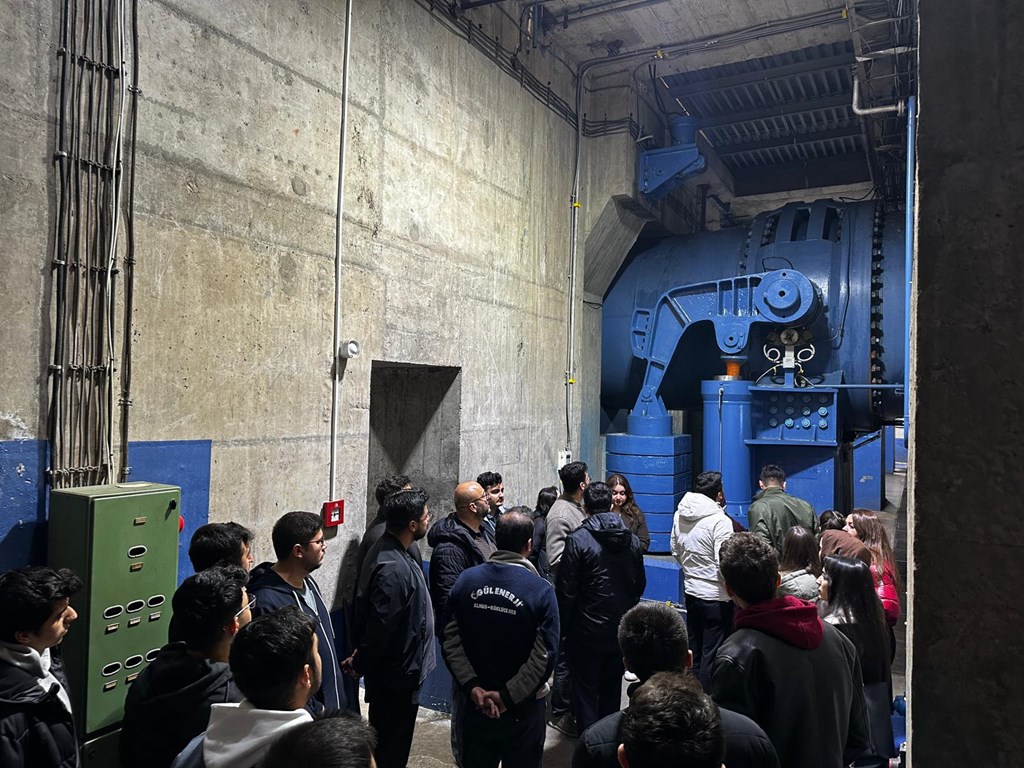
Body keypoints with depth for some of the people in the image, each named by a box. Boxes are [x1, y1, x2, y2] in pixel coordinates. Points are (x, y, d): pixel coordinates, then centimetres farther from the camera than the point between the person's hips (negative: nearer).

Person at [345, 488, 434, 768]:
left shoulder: (388, 549, 1)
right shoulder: (394, 569, -31)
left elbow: (367, 611, 11)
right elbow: (379, 628, -26)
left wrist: (360, 658, 16)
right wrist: (360, 666, -9)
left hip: (394, 670, 9)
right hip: (397, 674, -9)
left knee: (386, 742, 25)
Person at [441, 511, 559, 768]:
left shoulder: (466, 580, -5)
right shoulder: (541, 590, -15)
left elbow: (450, 640, -8)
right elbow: (545, 655, -19)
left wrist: (472, 686, -11)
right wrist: (509, 695, -16)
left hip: (473, 702, 3)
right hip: (522, 708, -3)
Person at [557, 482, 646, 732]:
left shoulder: (577, 540, -16)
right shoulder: (632, 540, 1)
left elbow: (566, 591, -15)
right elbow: (640, 584, 11)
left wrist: (562, 628, -4)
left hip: (587, 632, -5)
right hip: (621, 631, 5)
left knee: (585, 692, 7)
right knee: (612, 691, 19)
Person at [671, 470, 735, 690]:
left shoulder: (680, 515, 1)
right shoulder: (720, 521, -20)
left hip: (691, 592, 7)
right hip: (716, 597, -7)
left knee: (694, 649, 19)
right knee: (712, 654, 4)